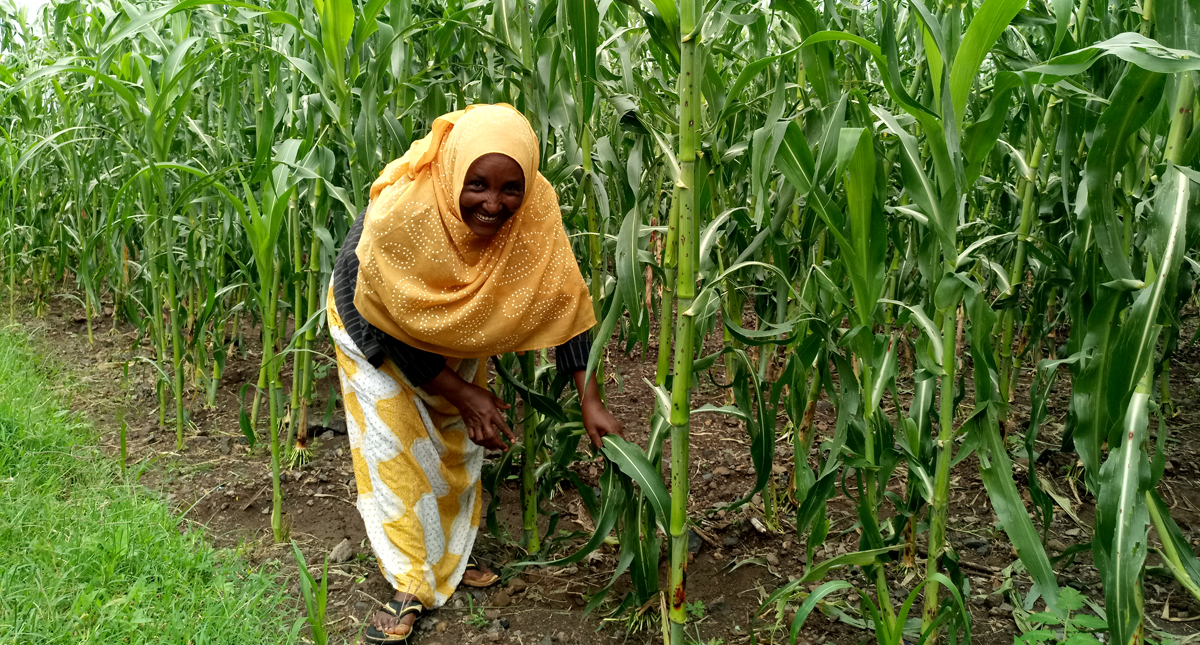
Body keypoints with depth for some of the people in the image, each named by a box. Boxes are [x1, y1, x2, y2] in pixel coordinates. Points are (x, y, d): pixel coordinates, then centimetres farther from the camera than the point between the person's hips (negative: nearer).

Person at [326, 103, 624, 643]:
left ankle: (450, 558, 36)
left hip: (458, 336, 4)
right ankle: (411, 587, 10)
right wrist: (461, 393, -23)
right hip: (376, 327, -4)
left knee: (459, 439, 15)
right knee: (395, 447, -5)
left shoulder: (534, 210, -32)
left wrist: (590, 400, -28)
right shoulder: (399, 215, -40)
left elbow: (563, 302, -23)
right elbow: (385, 328, -27)